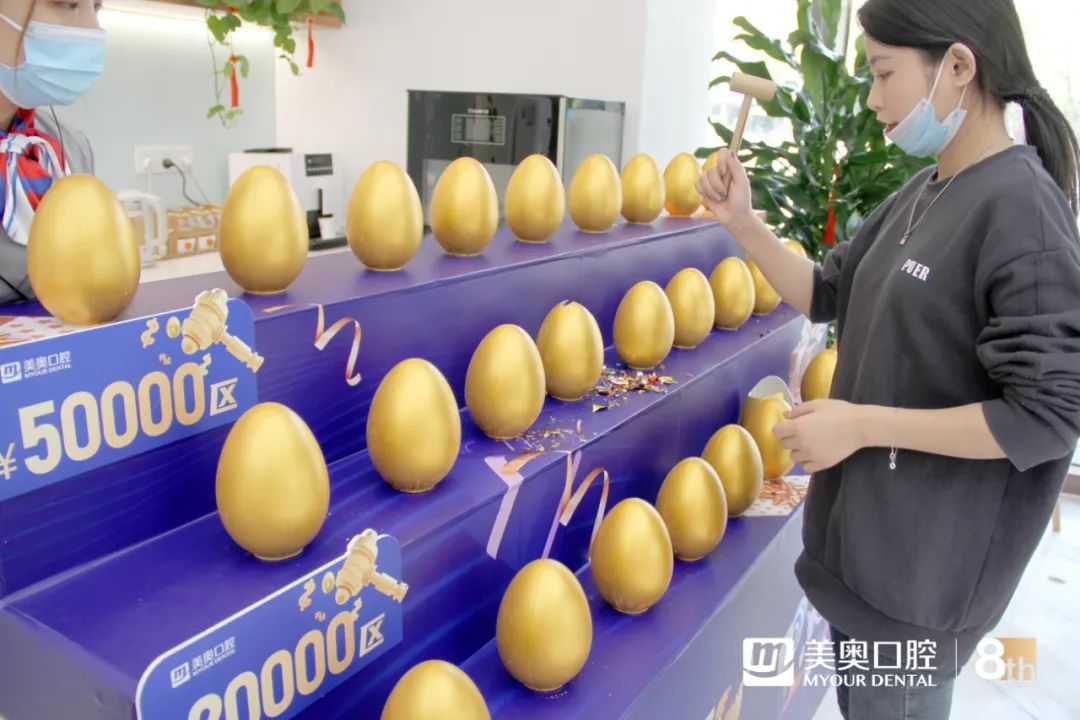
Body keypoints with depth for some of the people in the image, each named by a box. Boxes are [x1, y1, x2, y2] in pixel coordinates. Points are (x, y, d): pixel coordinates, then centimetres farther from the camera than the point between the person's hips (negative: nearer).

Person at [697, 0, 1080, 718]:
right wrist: (743, 224, -2)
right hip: (866, 532, 8)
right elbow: (827, 293, 13)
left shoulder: (1020, 210, -21)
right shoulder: (921, 194, 4)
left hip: (920, 568, -8)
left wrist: (860, 424, -22)